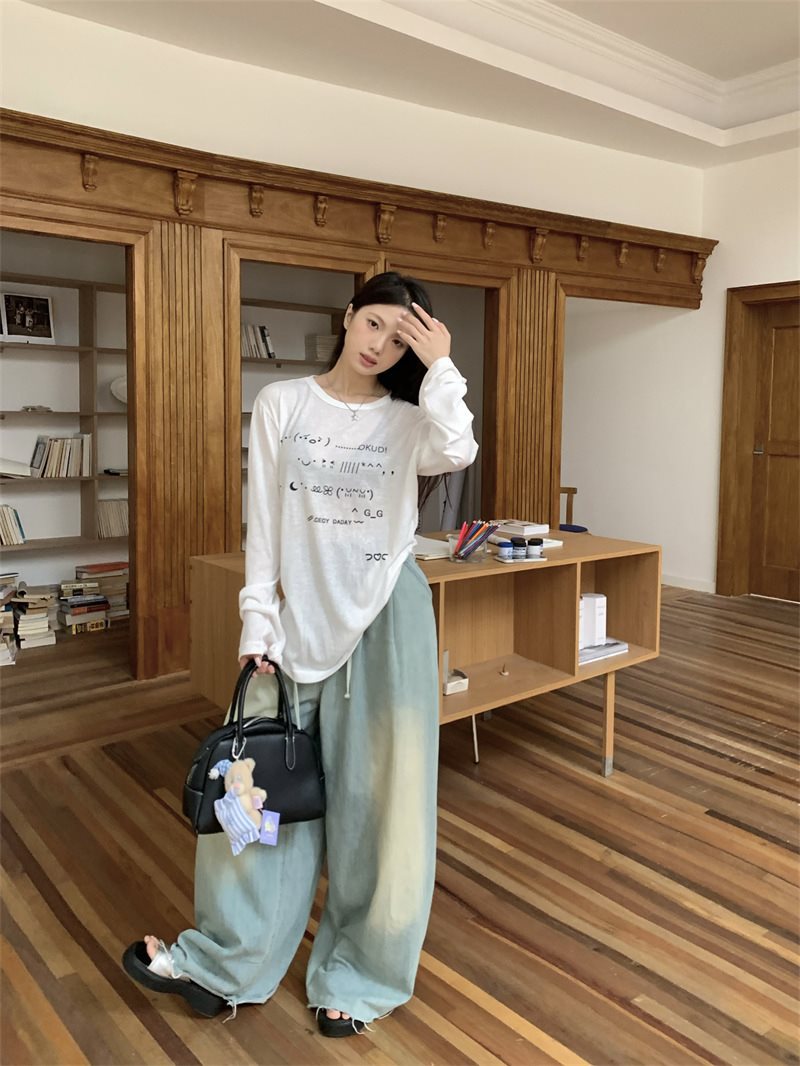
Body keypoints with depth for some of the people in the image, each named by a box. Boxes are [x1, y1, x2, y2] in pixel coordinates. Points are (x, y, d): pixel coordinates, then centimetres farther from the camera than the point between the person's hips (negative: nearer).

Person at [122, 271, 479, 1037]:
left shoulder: (410, 420, 0)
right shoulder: (281, 405, 2)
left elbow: (456, 454, -25)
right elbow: (264, 523, 1)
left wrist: (440, 366, -21)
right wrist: (257, 622, -2)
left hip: (385, 616, -1)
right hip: (303, 618, 2)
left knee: (377, 794, 6)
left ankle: (359, 976, 26)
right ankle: (226, 964, 28)